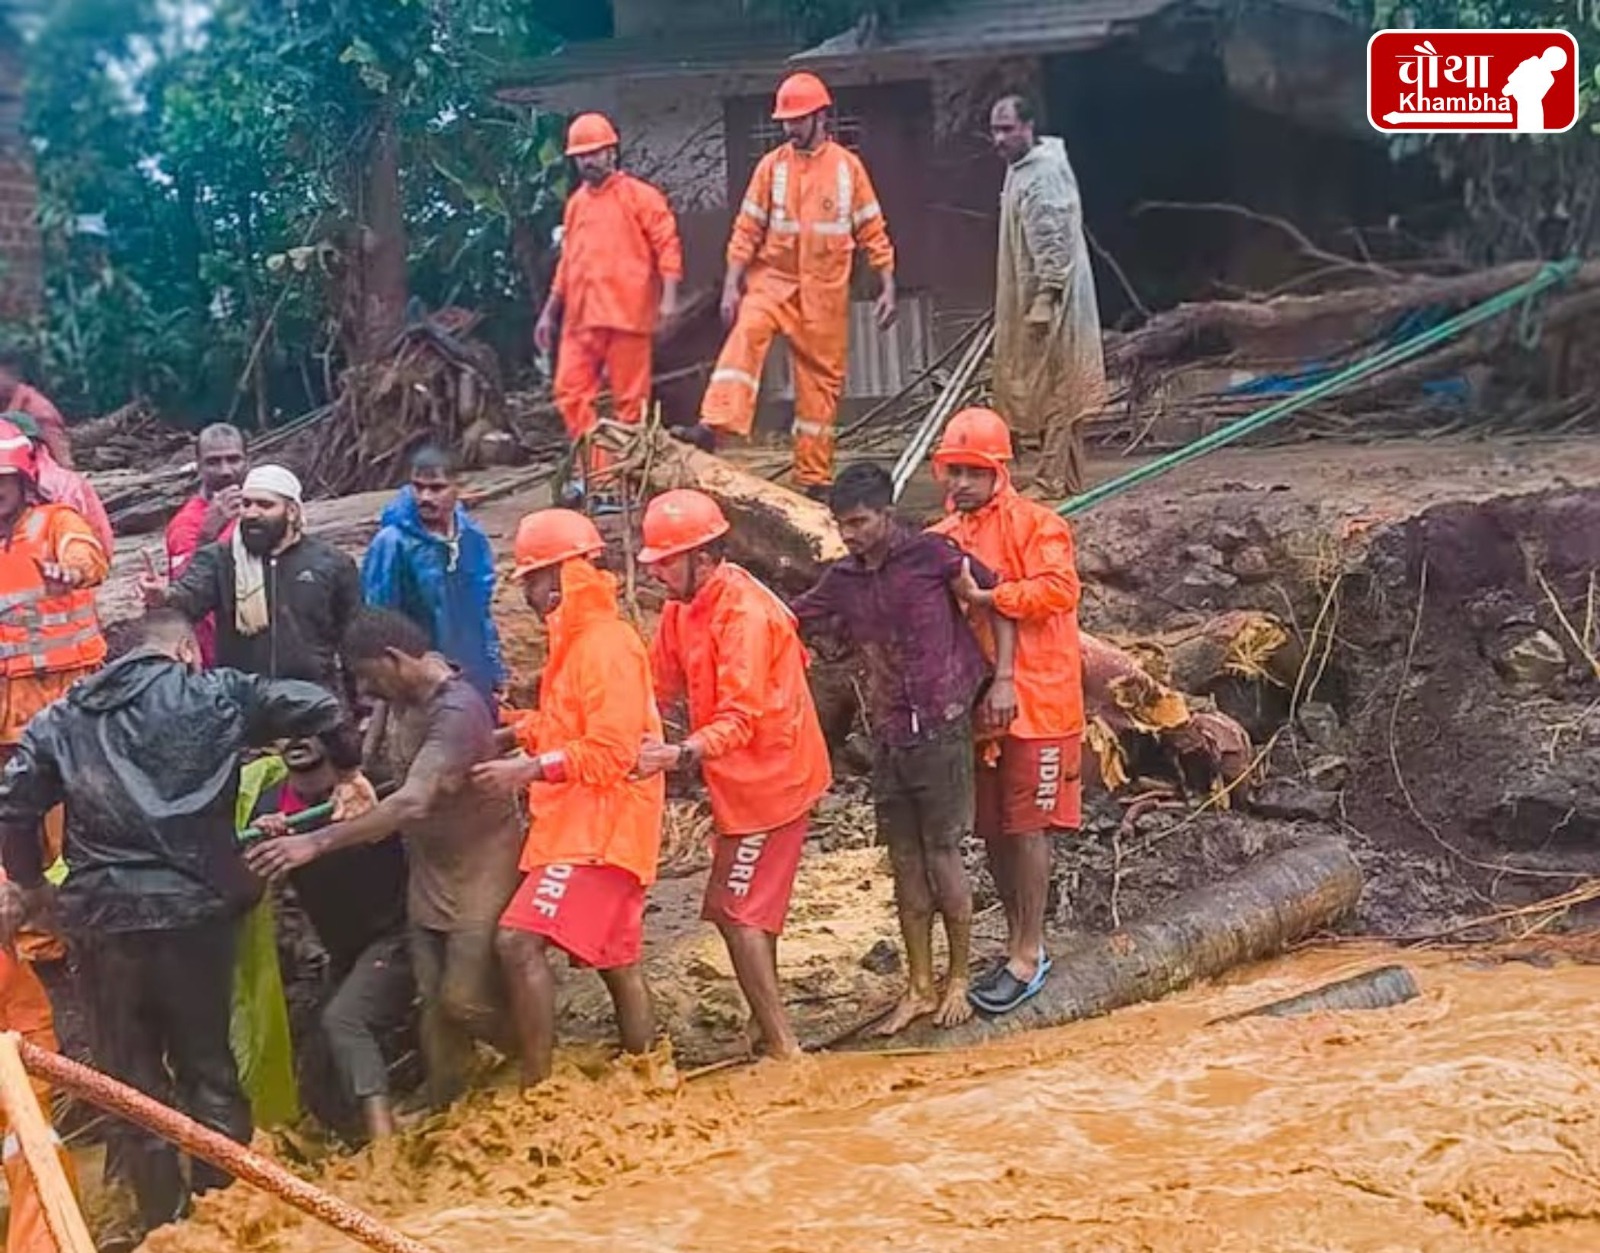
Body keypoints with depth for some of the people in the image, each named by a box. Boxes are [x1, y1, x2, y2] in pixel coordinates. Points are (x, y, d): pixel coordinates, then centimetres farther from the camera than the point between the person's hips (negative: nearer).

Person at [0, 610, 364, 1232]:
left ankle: (164, 1220, 19)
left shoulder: (61, 719, 12)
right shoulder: (215, 694, 5)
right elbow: (321, 709, -1)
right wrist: (349, 768, 17)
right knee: (207, 1060, 14)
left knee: (131, 1075, 13)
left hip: (102, 917, 1)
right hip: (195, 906, -1)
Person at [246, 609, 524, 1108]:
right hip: (429, 870, 8)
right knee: (436, 1002, 6)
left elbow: (412, 803, -36)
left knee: (464, 999, -6)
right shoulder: (402, 702, 1)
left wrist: (316, 842, -38)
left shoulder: (456, 710, -27)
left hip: (480, 869, -8)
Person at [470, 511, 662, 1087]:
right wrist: (519, 732, 3)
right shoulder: (575, 643, 16)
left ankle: (536, 1088, -15)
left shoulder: (606, 646, -15)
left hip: (599, 829, -10)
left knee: (520, 941, -18)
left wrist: (529, 770, -22)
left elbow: (610, 752, -21)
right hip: (577, 824, 10)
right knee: (617, 960, 16)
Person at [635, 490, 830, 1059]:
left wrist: (682, 754, -45)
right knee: (747, 907, 19)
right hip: (743, 778, 9)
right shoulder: (684, 606, 3)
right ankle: (767, 1022, 33)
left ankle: (782, 1046, 0)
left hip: (769, 778, -9)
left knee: (737, 911, -6)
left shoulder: (745, 614, -25)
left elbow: (740, 718, -32)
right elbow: (659, 682, 6)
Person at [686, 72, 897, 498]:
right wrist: (731, 286, -6)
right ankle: (714, 424, -40)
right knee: (745, 332, -30)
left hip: (825, 292, 0)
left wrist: (887, 287, 0)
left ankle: (815, 478, 13)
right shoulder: (772, 165, 1)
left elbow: (872, 231, 4)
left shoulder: (848, 166, 0)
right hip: (773, 279, 0)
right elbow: (747, 229, 1)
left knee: (822, 381, 4)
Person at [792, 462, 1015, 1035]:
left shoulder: (930, 554, -8)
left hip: (941, 730, -5)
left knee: (942, 854, 0)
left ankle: (958, 980, 17)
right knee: (904, 860, 9)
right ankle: (919, 988, 20)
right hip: (888, 736, 5)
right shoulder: (843, 580, 6)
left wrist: (1002, 679, -9)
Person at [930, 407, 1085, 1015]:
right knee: (992, 827, 12)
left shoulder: (1035, 524, -8)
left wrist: (982, 596, -25)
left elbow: (1059, 589, -21)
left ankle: (1029, 953, 7)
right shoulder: (943, 537, 11)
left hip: (1034, 701, -6)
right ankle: (1018, 940, 26)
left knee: (1026, 825, -2)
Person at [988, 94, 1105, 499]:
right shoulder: (1022, 169, 15)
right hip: (1030, 295, 10)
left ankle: (1055, 481, -3)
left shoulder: (1044, 172, -17)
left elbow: (1054, 241, -23)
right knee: (1054, 391, 13)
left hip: (1051, 296, -10)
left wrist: (1044, 299, -25)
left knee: (1056, 391, -6)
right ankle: (1065, 477, 19)